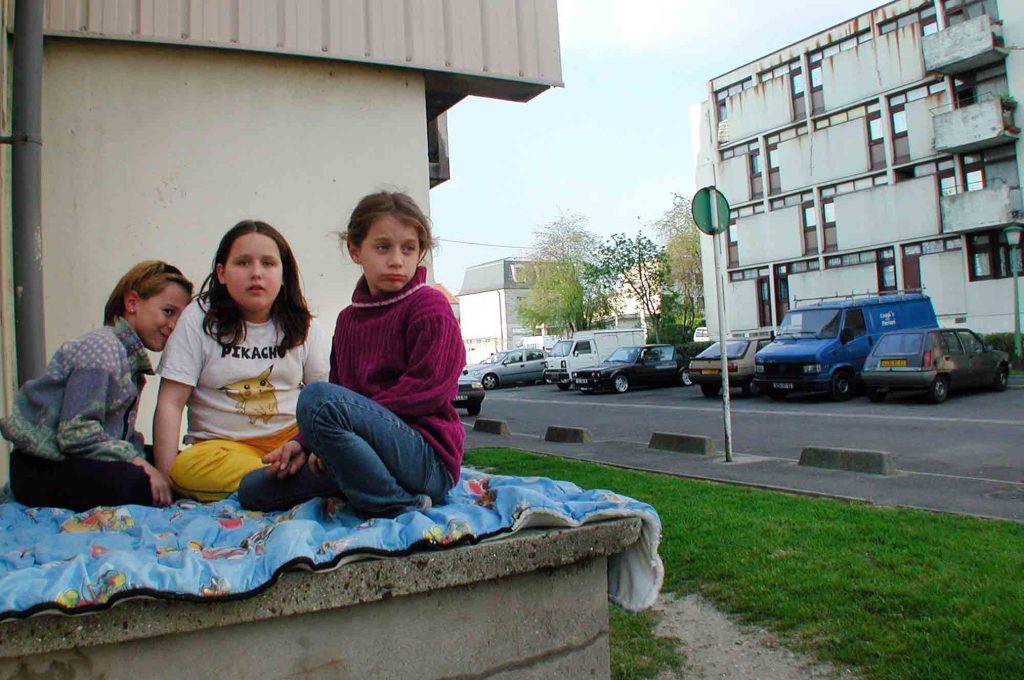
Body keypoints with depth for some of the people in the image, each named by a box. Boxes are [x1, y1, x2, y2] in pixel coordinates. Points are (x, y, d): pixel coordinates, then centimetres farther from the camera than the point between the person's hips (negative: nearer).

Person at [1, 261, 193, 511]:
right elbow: (76, 433, -25)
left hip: (79, 460, 9)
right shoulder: (102, 347, -16)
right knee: (139, 485, -32)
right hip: (41, 469, -9)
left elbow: (124, 433, 7)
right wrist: (138, 462, -25)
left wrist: (141, 460, -10)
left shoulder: (132, 355, 14)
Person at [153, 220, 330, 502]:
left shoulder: (304, 326, 5)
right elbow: (171, 403, -5)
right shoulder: (198, 320, 0)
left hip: (292, 436, 1)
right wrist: (165, 476, -15)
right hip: (222, 444, -1)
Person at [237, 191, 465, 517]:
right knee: (253, 489, 3)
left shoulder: (429, 306, -4)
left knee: (318, 397, -31)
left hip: (430, 459, -7)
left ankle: (399, 509, -21)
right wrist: (304, 443, 1)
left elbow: (427, 388, -15)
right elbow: (342, 390, 20)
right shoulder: (348, 319, 18)